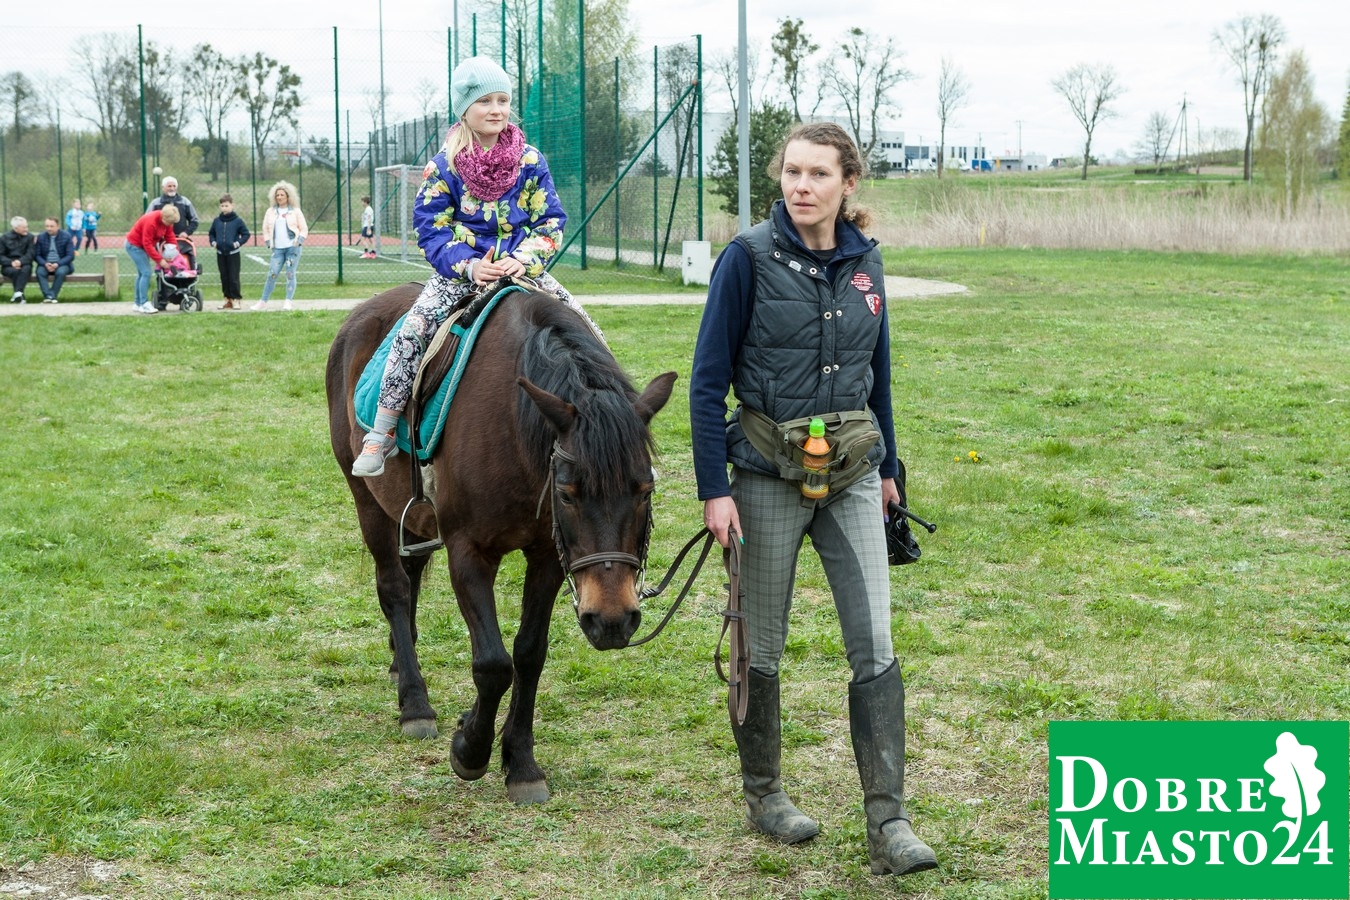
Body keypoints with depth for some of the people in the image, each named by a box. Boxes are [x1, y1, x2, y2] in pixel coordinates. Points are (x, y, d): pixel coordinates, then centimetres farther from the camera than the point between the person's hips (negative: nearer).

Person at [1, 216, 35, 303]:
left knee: (26, 269, -35)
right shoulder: (4, 238, 5)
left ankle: (17, 293, -46)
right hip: (9, 266, 0)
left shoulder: (29, 237, 4)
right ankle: (20, 296, -33)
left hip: (24, 264, 0)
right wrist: (11, 262, -18)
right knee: (15, 271, -35)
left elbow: (30, 254, -5)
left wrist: (20, 262, -25)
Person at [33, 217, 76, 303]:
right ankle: (48, 295, -41)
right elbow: (37, 255, 3)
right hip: (45, 264, 2)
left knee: (61, 272, -36)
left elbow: (70, 256, -7)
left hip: (62, 264, -2)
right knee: (40, 272, -31)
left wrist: (57, 264, -21)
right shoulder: (40, 237, 5)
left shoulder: (66, 236, -2)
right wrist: (45, 264, -19)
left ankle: (52, 295, -32)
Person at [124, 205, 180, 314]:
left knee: (141, 274, 12)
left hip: (143, 246, 9)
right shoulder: (150, 222, -32)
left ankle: (138, 304, 19)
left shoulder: (167, 220, -8)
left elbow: (170, 237, -1)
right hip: (134, 245, -9)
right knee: (146, 272, -17)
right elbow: (147, 244, -30)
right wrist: (160, 260, -29)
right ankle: (144, 304, -17)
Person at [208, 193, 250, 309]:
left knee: (233, 277, -4)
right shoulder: (216, 221, 6)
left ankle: (236, 299, 3)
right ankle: (228, 298, 15)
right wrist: (213, 242, 0)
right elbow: (211, 234, 17)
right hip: (220, 253, 4)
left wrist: (238, 243, -12)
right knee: (224, 277, 8)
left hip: (233, 253, -4)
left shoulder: (237, 221, -6)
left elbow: (246, 234, -1)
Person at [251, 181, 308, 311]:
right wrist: (268, 242, 6)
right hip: (277, 248, 2)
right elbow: (265, 229, 18)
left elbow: (304, 229, 7)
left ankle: (288, 302, 0)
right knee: (272, 274, -5)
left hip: (293, 247, -2)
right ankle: (263, 301, 0)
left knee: (290, 274, -4)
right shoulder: (271, 211, 11)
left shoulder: (295, 211, 5)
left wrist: (299, 241, -6)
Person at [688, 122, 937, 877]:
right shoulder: (750, 257, -10)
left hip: (851, 477, 4)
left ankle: (889, 823, -1)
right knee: (762, 646, 10)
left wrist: (888, 468, 18)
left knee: (875, 645, -4)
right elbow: (708, 381, -9)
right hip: (769, 478, -3)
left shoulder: (865, 260, 3)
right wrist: (714, 489, -13)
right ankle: (764, 794, 29)